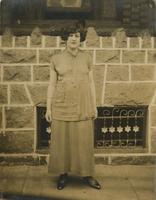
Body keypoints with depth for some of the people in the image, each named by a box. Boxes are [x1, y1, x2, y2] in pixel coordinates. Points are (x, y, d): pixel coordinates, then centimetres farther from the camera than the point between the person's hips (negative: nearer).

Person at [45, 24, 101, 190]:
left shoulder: (86, 58, 4)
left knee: (84, 141, 5)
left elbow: (91, 83, 6)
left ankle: (86, 175, 19)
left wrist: (94, 106, 3)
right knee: (61, 141, 4)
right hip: (62, 106, -1)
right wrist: (48, 108, -2)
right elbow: (52, 84, 1)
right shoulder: (56, 59, 1)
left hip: (82, 106, 1)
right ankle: (63, 174, 20)